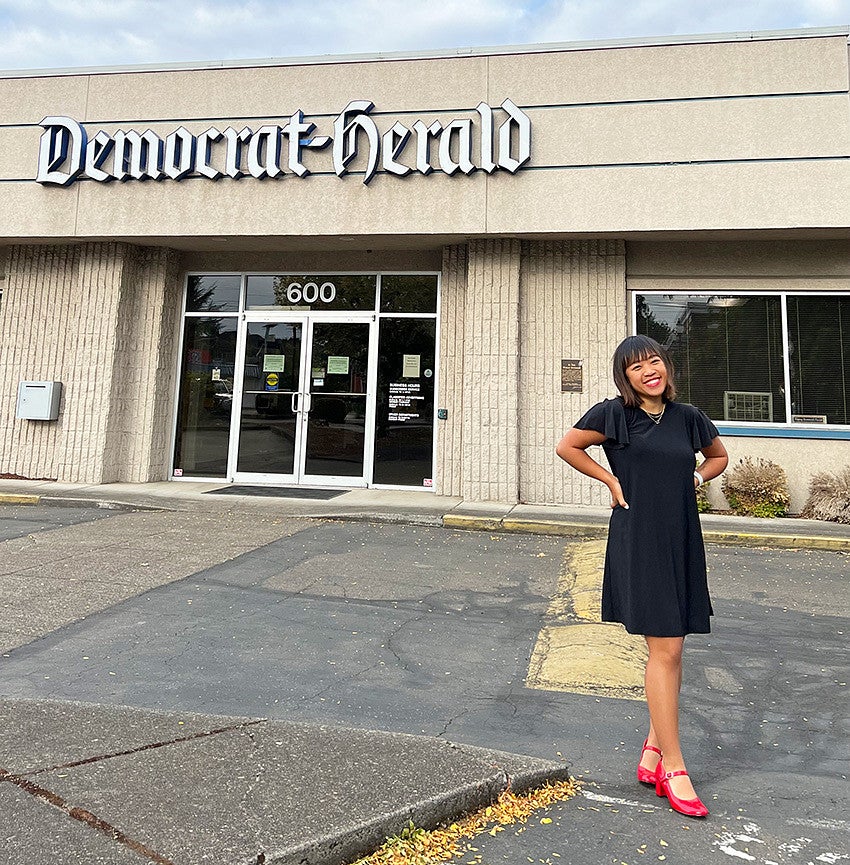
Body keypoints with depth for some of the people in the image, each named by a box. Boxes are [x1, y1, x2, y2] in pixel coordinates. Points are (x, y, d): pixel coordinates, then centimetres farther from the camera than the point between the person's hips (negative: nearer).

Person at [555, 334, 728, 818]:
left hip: (682, 541, 6)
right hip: (639, 541, -5)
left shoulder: (688, 417, 9)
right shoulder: (615, 415, -4)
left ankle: (655, 748, 28)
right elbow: (567, 447, 4)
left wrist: (696, 478, 6)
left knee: (673, 650, 11)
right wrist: (611, 480, -2)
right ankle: (674, 769, 8)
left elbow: (719, 456, 26)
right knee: (665, 651, -6)